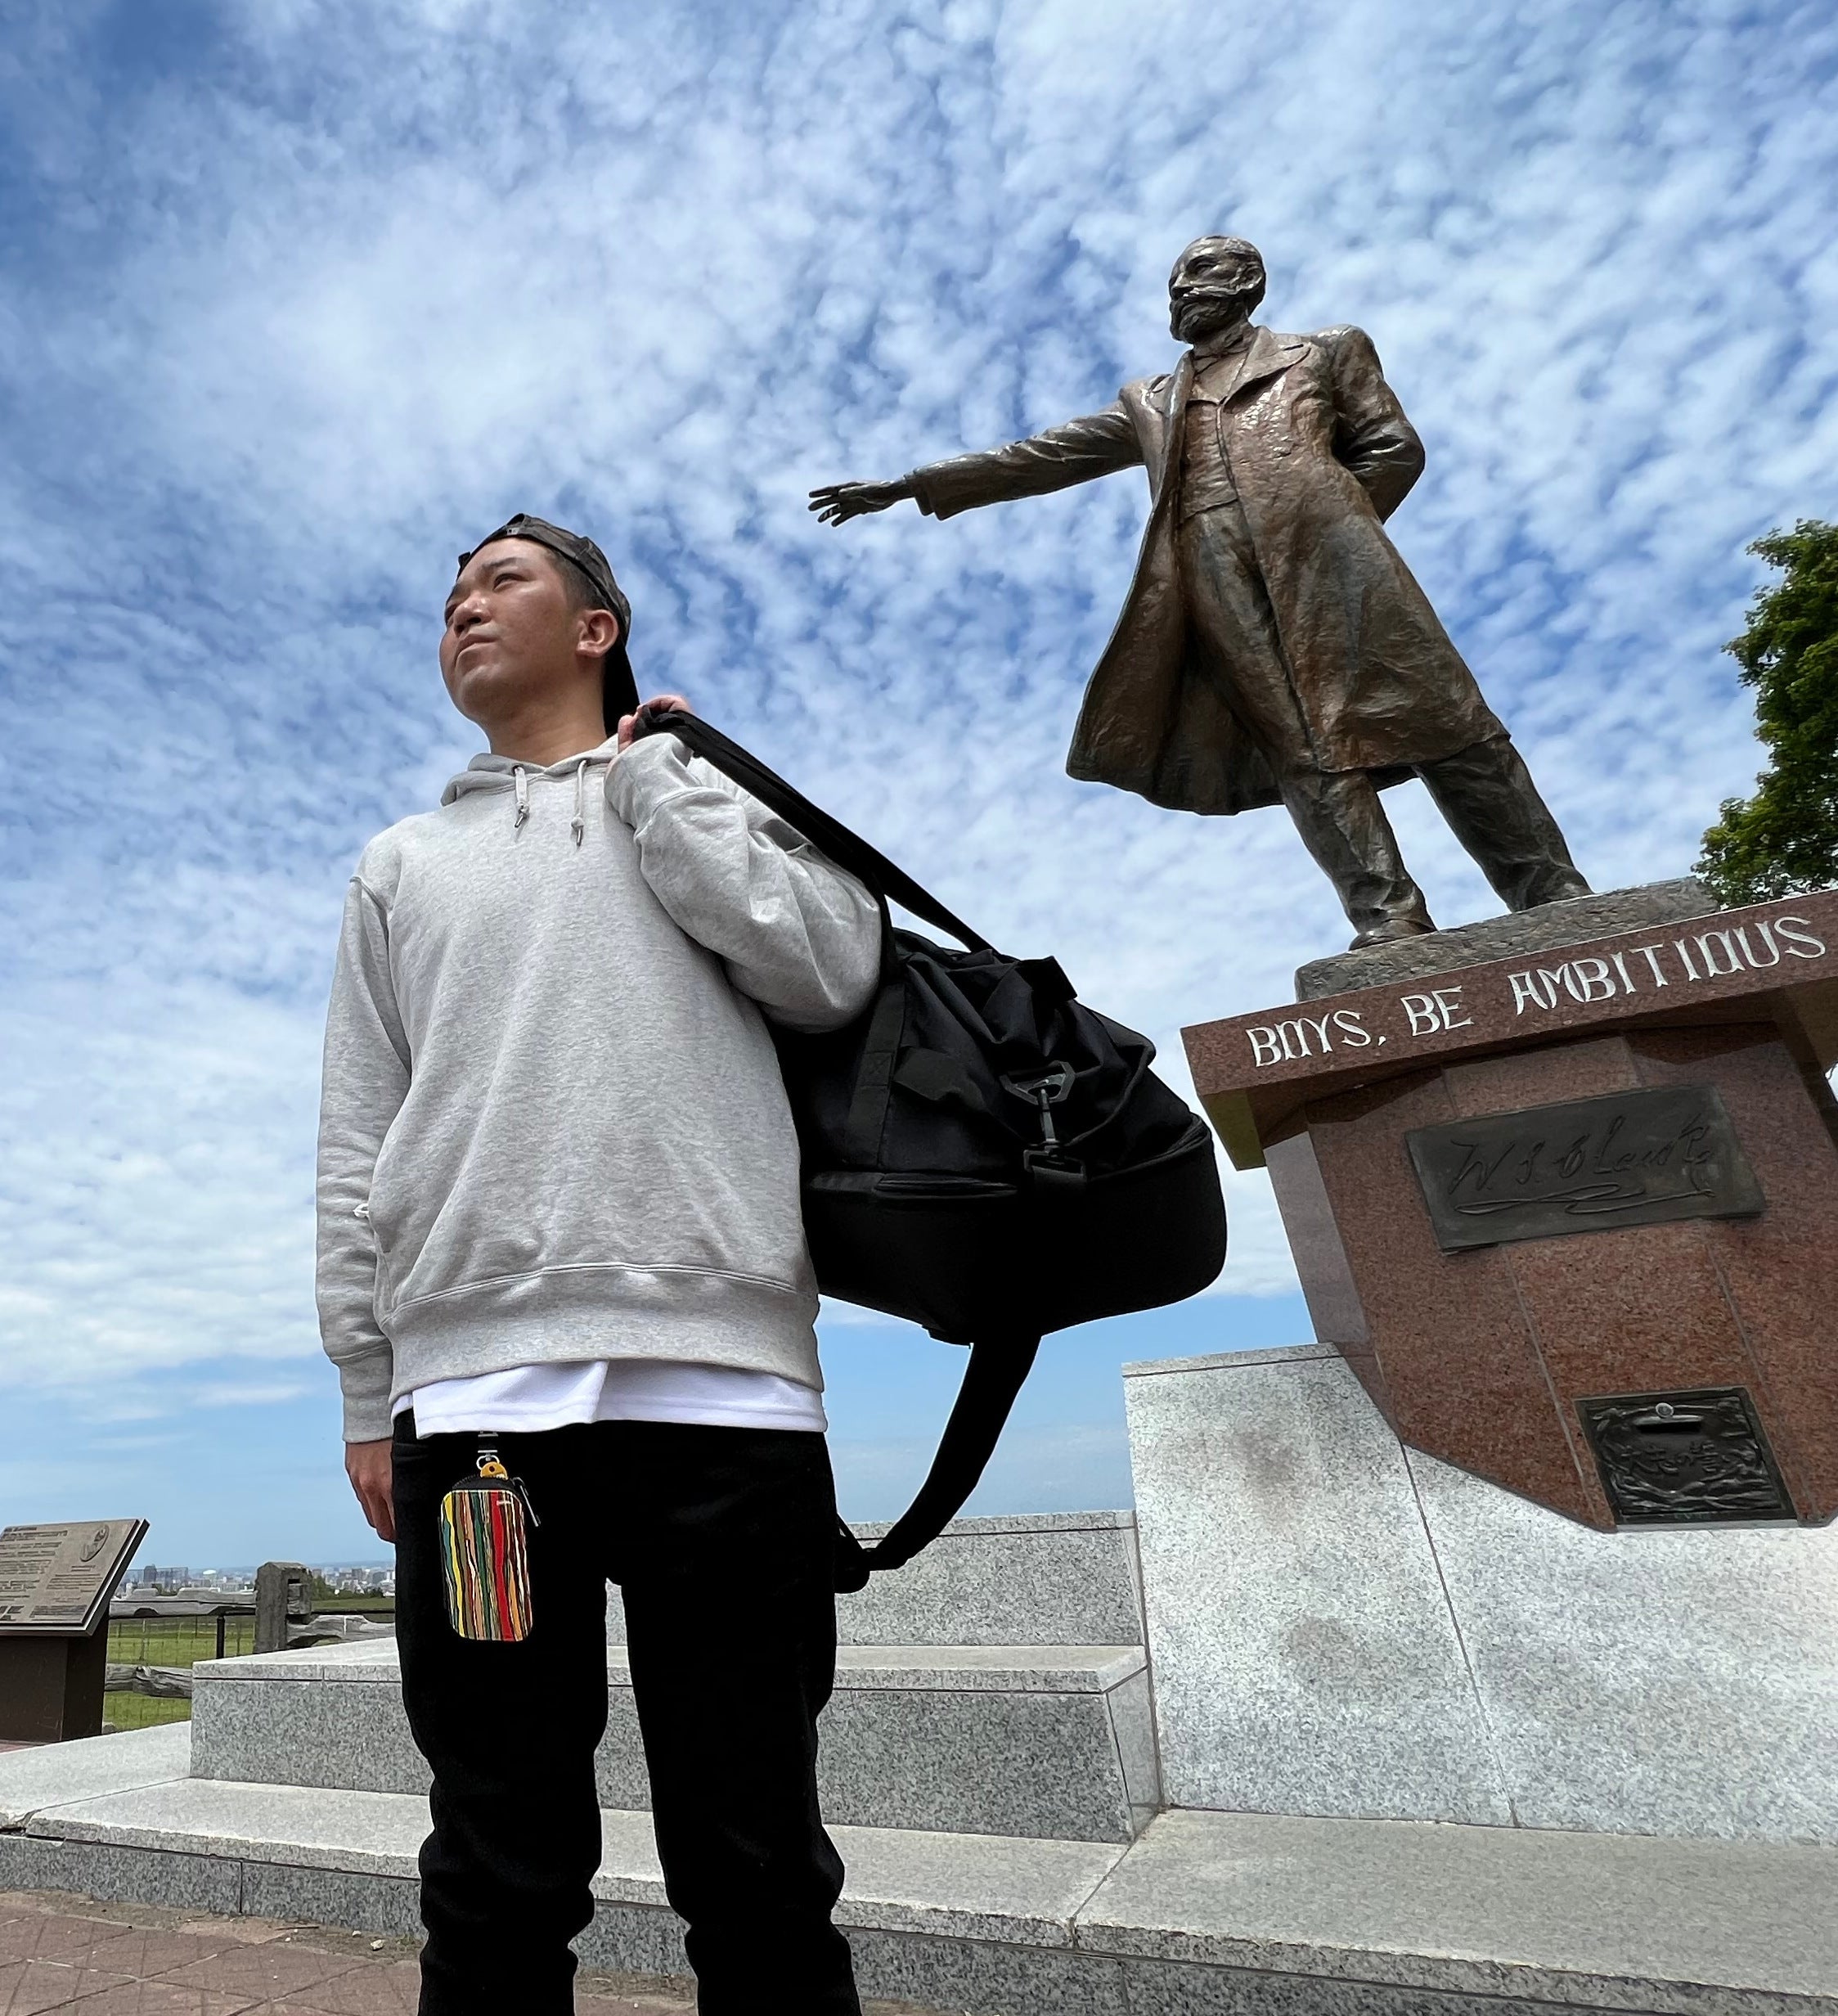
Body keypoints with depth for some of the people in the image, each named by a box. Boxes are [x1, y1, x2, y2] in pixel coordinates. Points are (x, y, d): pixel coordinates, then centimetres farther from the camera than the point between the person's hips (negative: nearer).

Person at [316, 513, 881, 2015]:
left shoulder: (706, 800, 18)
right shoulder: (404, 865, 23)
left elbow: (834, 971, -3)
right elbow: (358, 1150, 16)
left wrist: (648, 775, 6)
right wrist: (368, 1391, 7)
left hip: (721, 1381, -2)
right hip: (472, 1394, 3)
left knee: (758, 1874, 7)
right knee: (497, 1879, 10)